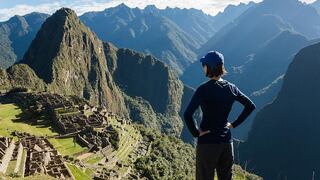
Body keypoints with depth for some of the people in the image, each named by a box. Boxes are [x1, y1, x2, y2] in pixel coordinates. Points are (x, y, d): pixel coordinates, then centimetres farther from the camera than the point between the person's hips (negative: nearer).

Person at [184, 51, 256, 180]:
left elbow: (187, 114, -24)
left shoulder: (204, 89, -16)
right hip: (226, 141, 5)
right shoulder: (231, 88, 1)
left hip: (207, 142, -5)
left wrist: (195, 133, -11)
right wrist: (234, 124, 11)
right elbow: (250, 106, 10)